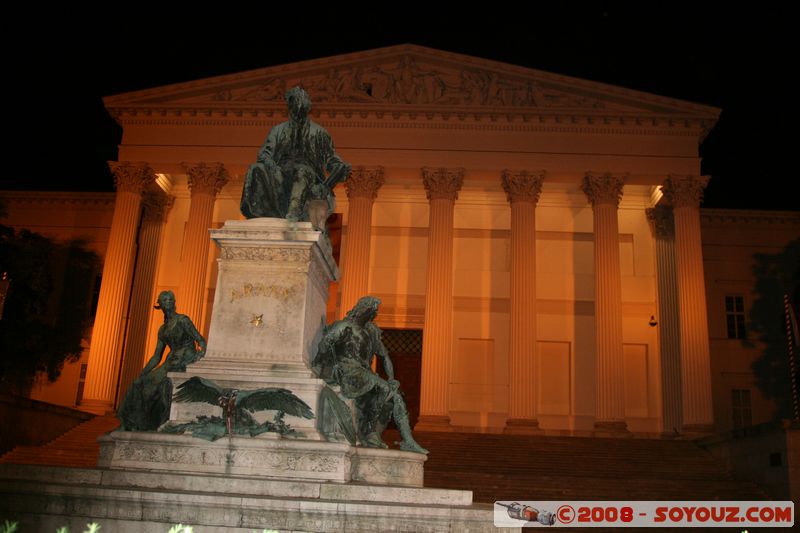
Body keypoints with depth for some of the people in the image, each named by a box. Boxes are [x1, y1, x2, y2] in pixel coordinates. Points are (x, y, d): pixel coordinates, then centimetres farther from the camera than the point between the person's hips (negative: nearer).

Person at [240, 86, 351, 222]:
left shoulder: (318, 132, 19)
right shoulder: (278, 130, 22)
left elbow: (331, 158, 15)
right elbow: (264, 153, 9)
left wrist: (341, 166, -8)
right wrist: (271, 165, -15)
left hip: (308, 175, -2)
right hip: (281, 176, 2)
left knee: (303, 171, -39)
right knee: (256, 169, -27)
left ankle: (293, 215, -59)